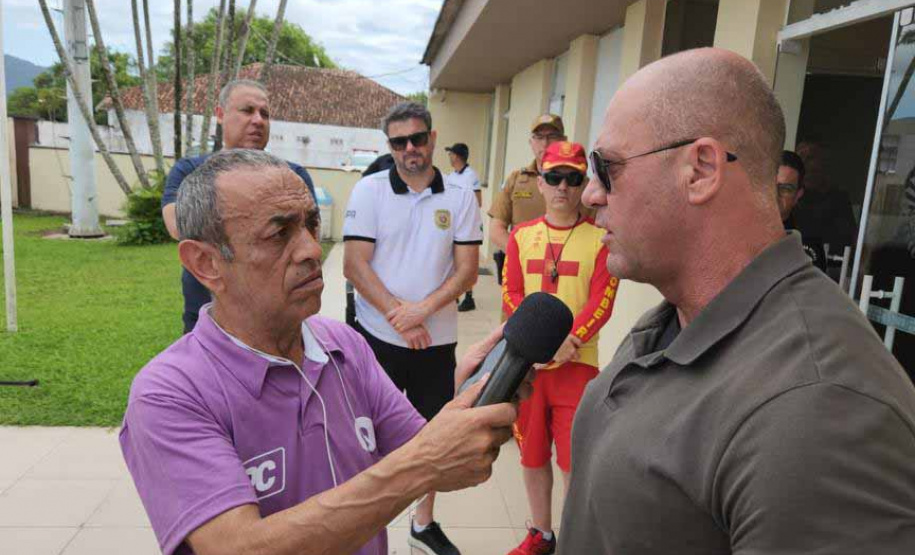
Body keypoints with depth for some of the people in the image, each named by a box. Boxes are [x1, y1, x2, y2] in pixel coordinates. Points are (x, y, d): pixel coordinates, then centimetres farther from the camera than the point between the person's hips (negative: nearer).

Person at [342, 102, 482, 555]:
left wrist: (422, 309, -17)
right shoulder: (369, 190, -3)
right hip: (378, 336, -2)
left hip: (437, 341, 2)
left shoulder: (460, 198, 1)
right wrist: (398, 317, -15)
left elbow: (468, 269, -3)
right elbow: (354, 266, -8)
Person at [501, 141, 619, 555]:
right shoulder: (521, 235, 6)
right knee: (532, 455, 14)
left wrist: (569, 341, -21)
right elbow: (511, 296, 0)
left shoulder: (600, 237, -2)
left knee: (574, 460, 1)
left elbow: (601, 303, -9)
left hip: (577, 363, -3)